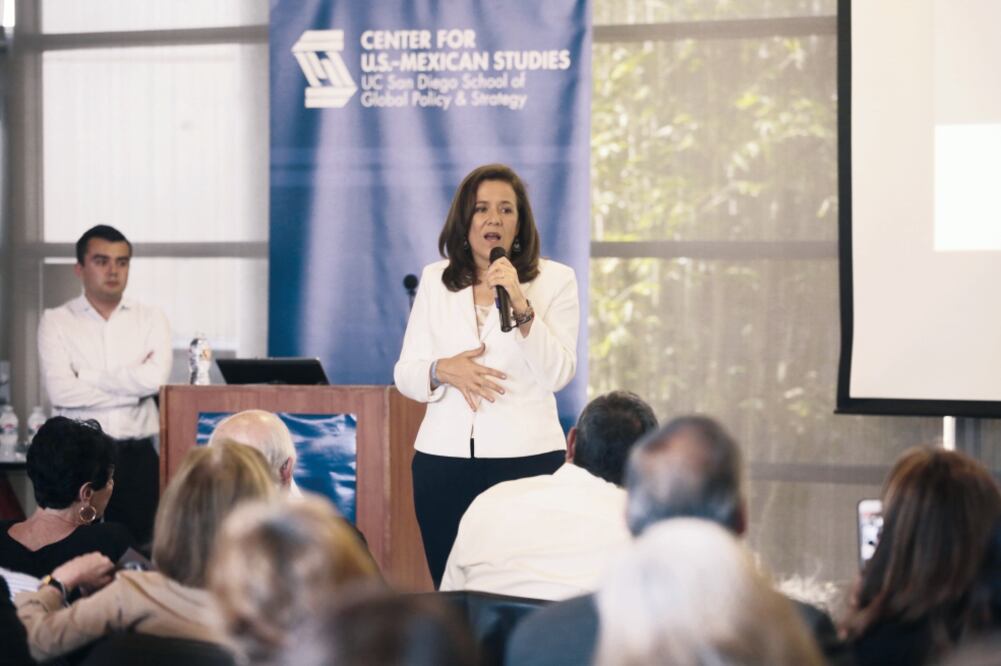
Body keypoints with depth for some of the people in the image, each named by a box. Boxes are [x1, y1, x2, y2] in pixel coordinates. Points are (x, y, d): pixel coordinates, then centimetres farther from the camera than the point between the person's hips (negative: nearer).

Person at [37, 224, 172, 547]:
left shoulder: (151, 319, 8)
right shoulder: (56, 321, 3)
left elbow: (155, 378, -10)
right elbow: (61, 391, -12)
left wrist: (87, 378, -5)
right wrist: (132, 386, -8)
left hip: (138, 456, 1)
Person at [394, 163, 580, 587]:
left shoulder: (555, 280, 4)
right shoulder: (435, 280, 12)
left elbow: (558, 374, -7)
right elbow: (405, 375, 10)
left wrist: (520, 307, -18)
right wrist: (443, 370, -11)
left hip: (527, 456, -2)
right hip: (444, 457, 2)